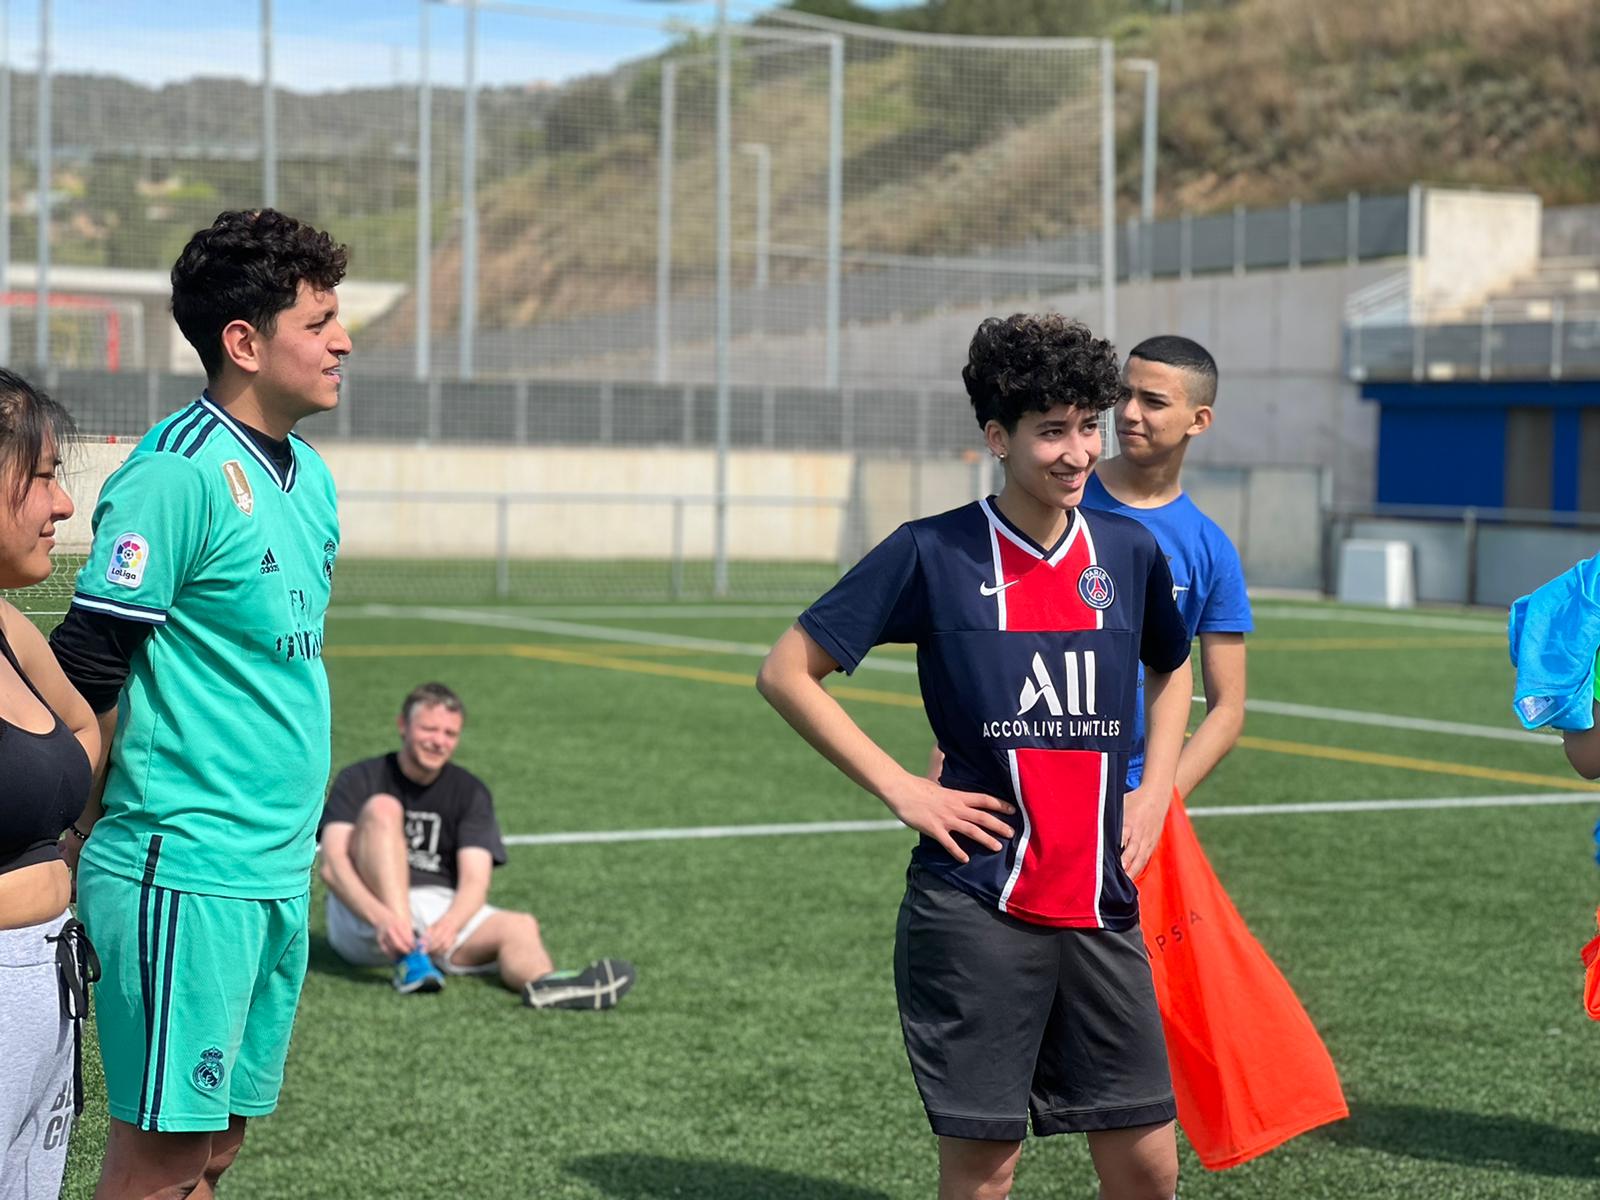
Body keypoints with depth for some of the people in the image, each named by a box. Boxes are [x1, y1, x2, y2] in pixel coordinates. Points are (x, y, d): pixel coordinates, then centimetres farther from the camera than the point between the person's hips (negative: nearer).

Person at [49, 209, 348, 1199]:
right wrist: (77, 850, -9)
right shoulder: (176, 475, -14)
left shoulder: (311, 477, 12)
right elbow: (86, 681, -14)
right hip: (187, 879, -8)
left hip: (279, 873, 8)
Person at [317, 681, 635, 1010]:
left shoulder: (469, 792, 7)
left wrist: (449, 923, -30)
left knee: (520, 927, -25)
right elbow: (333, 865, -14)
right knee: (382, 808, -23)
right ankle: (406, 958, -38)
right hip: (364, 912, -3)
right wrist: (381, 917, -33)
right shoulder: (360, 780, 1)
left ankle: (544, 984, -64)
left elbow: (475, 881, -6)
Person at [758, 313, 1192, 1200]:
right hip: (975, 908, -4)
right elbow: (786, 673, -2)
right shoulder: (933, 553, -6)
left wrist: (1152, 795, 14)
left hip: (1101, 909, 4)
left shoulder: (1128, 554, 7)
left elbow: (1171, 668, 28)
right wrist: (900, 789, -7)